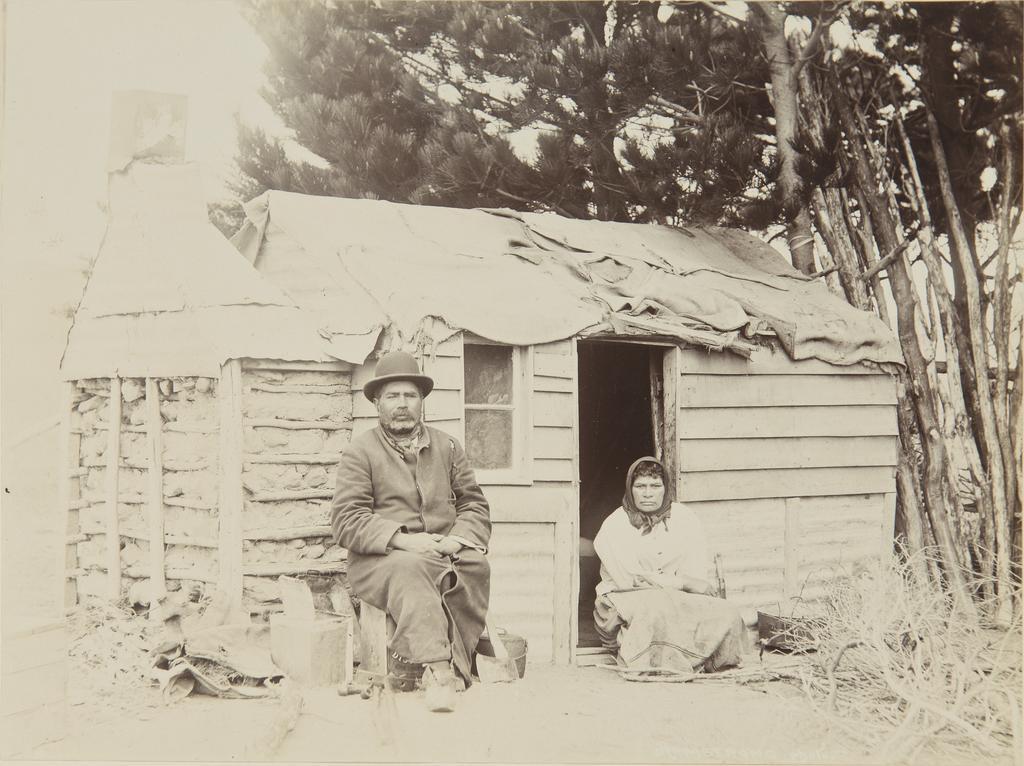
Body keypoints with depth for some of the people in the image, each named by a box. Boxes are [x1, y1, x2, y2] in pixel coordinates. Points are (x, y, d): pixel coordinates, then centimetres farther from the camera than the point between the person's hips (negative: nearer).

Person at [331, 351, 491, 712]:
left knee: (476, 566, -30)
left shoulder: (447, 447, 19)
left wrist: (458, 538, -9)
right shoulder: (359, 452, 6)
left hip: (444, 552, 3)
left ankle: (454, 666, -34)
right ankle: (437, 667, -47)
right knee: (410, 569, -37)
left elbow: (475, 505, 15)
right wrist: (401, 539, -20)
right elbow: (346, 520, -5)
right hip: (381, 559, -3)